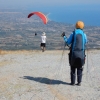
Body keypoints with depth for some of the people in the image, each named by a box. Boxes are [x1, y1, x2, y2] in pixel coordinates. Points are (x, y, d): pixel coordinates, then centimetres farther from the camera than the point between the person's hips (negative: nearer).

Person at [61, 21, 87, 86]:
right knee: (79, 69, 10)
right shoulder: (84, 34, 2)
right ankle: (79, 82, 9)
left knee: (73, 68, 8)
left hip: (74, 54, -1)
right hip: (81, 54, 1)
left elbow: (68, 42, -2)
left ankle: (73, 82, 10)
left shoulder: (73, 34, -3)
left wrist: (64, 36, 12)